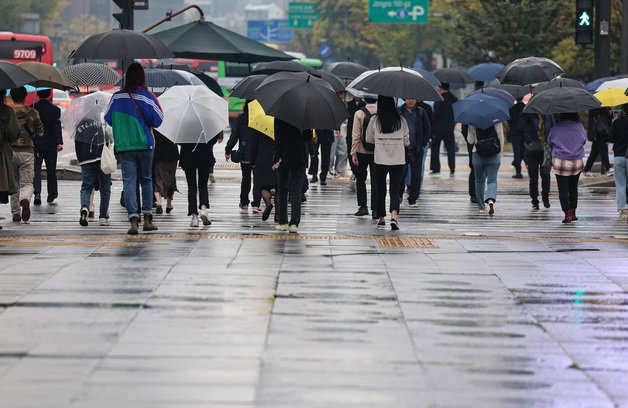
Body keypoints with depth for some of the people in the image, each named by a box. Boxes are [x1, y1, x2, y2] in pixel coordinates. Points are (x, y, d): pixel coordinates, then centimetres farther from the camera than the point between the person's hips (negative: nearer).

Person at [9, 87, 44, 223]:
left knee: (14, 183, 14)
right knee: (27, 183, 2)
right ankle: (25, 199, -30)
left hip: (11, 150, 0)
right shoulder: (33, 112, 1)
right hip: (27, 152, 0)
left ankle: (15, 212, 13)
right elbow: (40, 133, 5)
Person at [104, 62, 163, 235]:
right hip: (144, 145, -1)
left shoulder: (116, 97, 1)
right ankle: (147, 219, 14)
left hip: (123, 147, 1)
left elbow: (108, 119, 10)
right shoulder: (147, 97, -6)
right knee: (146, 180, 14)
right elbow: (157, 120, -3)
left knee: (129, 182, -1)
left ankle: (133, 220, -14)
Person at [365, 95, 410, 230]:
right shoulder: (401, 120, 0)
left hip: (380, 159, -1)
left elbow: (369, 139, 8)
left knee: (380, 190, 11)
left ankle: (381, 219, 15)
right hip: (398, 160, 1)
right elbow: (407, 141, 8)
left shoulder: (374, 120, -4)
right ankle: (394, 216, -17)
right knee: (395, 190, 2)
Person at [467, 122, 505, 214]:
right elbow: (501, 138, 1)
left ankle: (481, 207, 21)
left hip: (478, 154, 0)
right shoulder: (497, 121, -3)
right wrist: (500, 154, 10)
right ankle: (491, 200, -28)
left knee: (479, 181, 16)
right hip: (494, 155, 0)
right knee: (492, 180, 0)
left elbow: (470, 141, -1)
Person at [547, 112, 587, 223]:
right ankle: (573, 212, 18)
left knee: (563, 189, -1)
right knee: (573, 188, 16)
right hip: (577, 162, 2)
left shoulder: (556, 128, -5)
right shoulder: (579, 127, -2)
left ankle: (567, 213, -12)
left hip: (560, 163, -2)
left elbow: (549, 141, 8)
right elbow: (584, 140, 13)